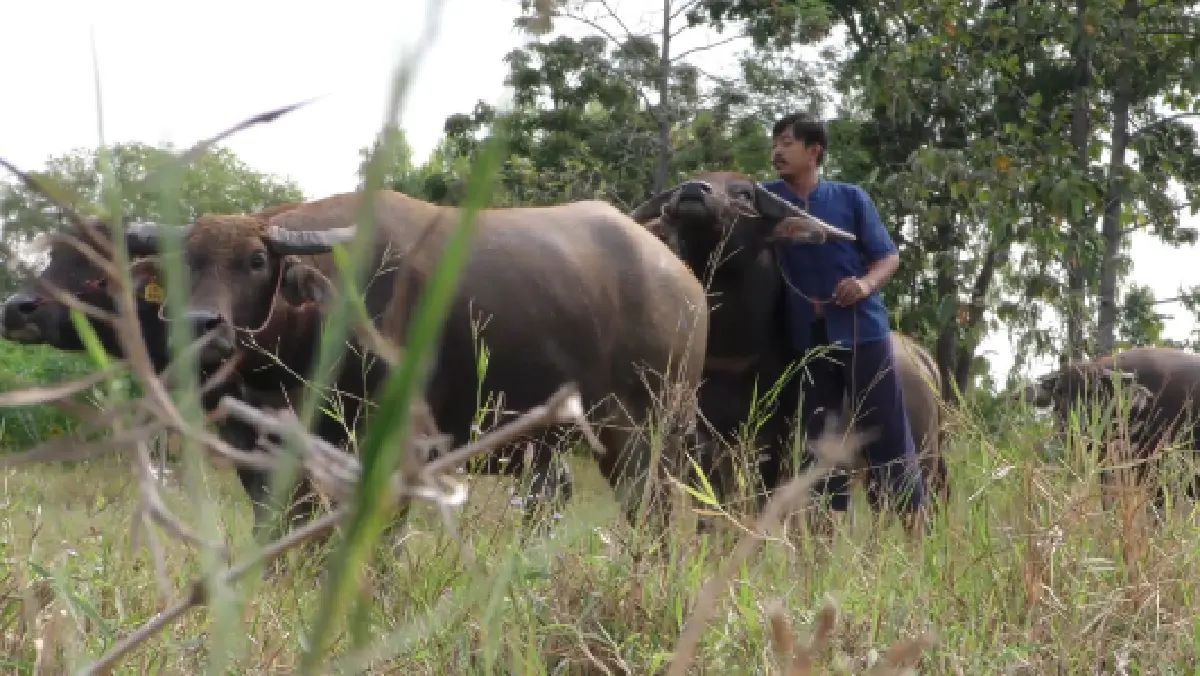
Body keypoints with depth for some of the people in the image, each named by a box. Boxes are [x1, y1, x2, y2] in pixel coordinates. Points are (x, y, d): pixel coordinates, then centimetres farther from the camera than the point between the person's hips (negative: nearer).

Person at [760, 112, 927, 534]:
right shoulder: (768, 198, 8)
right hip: (808, 339, 3)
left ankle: (915, 535, 1)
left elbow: (889, 256, 2)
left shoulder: (850, 198, 2)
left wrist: (866, 284, -17)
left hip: (862, 330, -3)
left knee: (886, 436, -3)